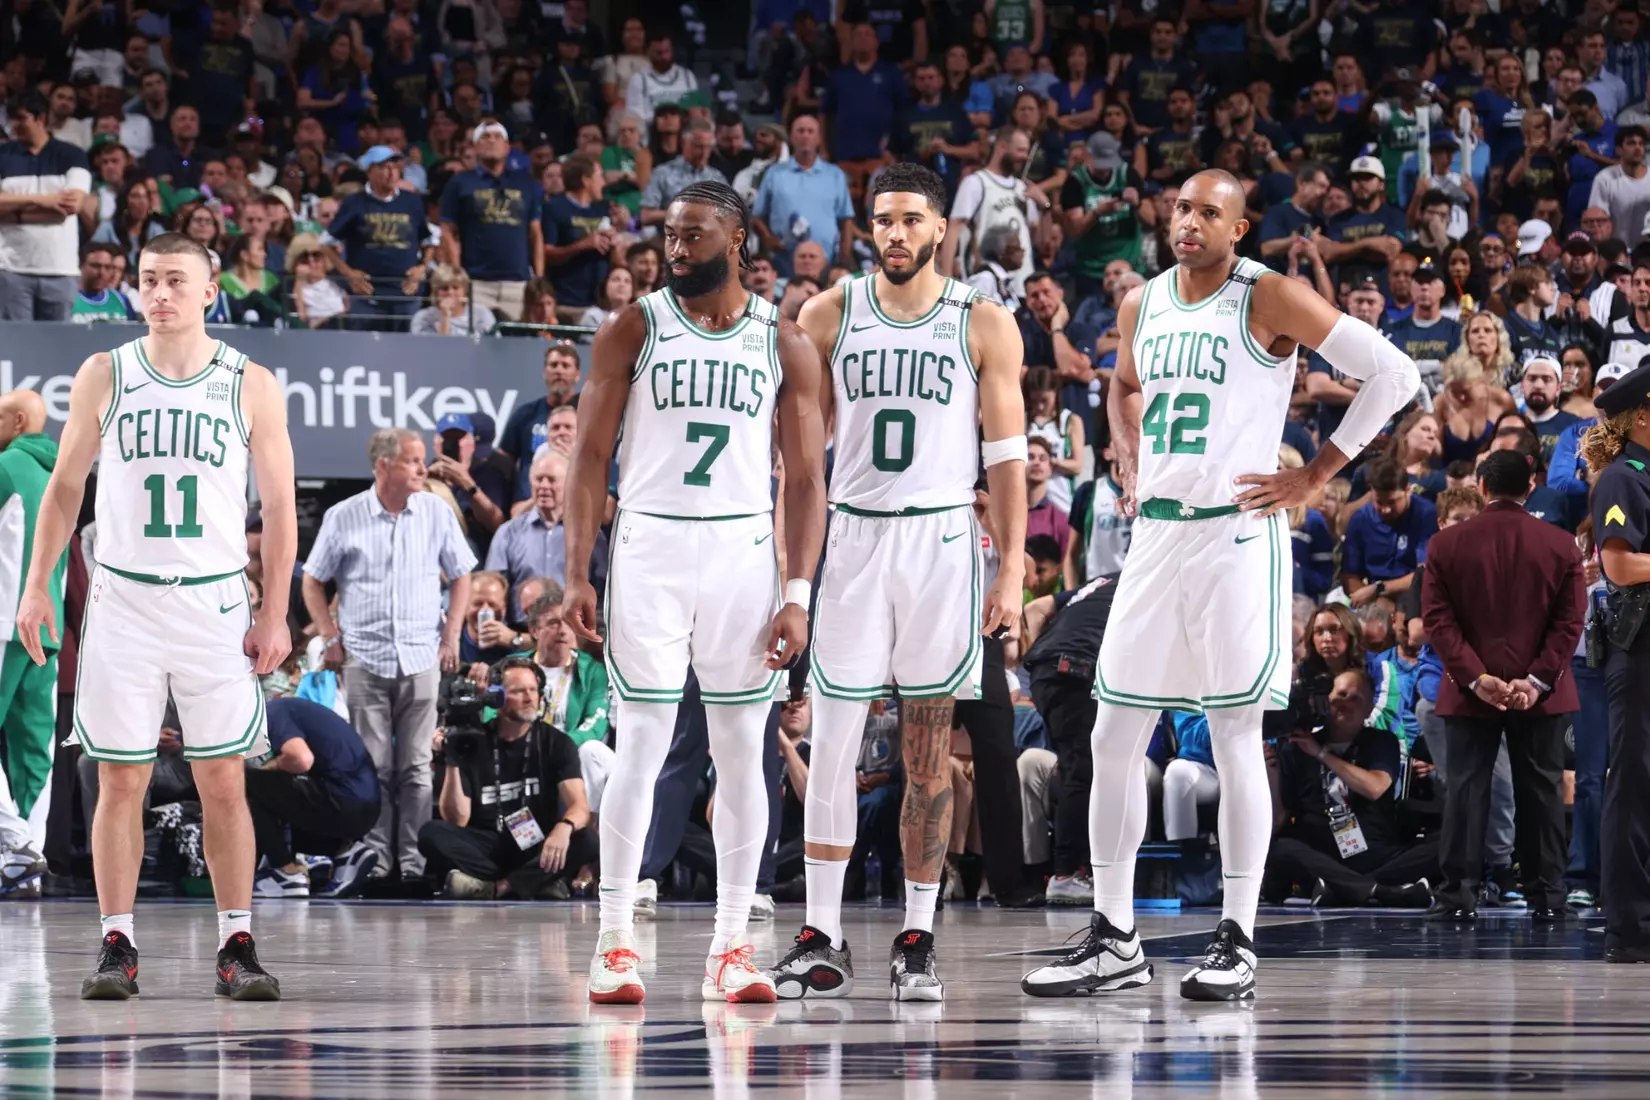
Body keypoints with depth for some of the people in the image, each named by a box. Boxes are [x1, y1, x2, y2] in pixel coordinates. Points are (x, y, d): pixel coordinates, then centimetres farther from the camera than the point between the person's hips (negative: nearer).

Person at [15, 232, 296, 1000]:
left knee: (223, 781, 0)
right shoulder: (104, 376, 3)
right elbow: (66, 486, 10)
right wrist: (38, 585, 3)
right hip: (123, 600, 1)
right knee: (120, 781, 0)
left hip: (216, 605, -1)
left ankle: (237, 946, 4)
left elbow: (279, 507, 3)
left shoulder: (251, 386, 1)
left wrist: (275, 613, -2)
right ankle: (117, 946, 5)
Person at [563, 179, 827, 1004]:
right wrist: (577, 574, -7)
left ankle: (730, 948, 8)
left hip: (744, 553, 2)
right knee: (641, 746, -5)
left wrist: (798, 593, -4)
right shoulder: (633, 330, 2)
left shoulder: (784, 344, 5)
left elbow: (805, 480, 5)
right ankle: (615, 944, -2)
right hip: (650, 548, -2)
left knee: (742, 752, 3)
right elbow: (590, 454, 2)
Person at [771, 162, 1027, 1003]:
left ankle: (917, 942, 8)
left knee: (929, 751, 2)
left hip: (942, 541, -1)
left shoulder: (983, 325, 2)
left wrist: (1012, 570, -4)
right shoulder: (828, 316, 5)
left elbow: (1007, 455, 2)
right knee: (831, 747, -3)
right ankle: (821, 941, 3)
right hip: (850, 538, 1)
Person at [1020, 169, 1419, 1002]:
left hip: (1235, 534, -6)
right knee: (1113, 738, 4)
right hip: (1154, 532, 6)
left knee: (1234, 738, -3)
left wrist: (1316, 475, -9)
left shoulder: (1268, 298, -8)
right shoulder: (1143, 303, 11)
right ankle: (1113, 940, 11)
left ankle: (1237, 942, 3)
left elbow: (1393, 375, -10)